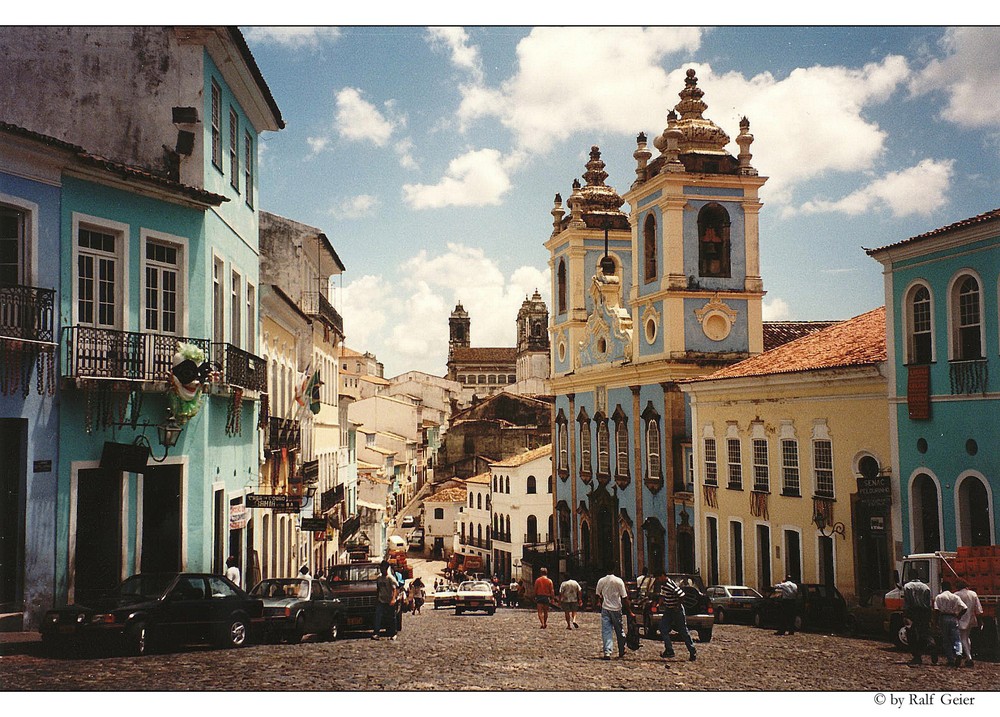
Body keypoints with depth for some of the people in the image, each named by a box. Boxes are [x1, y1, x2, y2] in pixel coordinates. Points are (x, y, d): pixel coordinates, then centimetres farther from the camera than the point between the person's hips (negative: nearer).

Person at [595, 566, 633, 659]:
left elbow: (598, 595, 11)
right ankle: (621, 653, 21)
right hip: (616, 609, -2)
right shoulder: (619, 581, -11)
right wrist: (630, 611, -5)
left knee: (606, 631, 2)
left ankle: (607, 652, -11)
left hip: (605, 609, 2)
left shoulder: (601, 581, 0)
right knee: (619, 632, 11)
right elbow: (624, 598, -10)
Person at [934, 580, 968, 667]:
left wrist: (937, 621, -3)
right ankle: (958, 654, -25)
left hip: (943, 618, -1)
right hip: (953, 618, 1)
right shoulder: (955, 597, 7)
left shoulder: (939, 597, 2)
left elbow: (937, 610, -9)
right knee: (956, 639, 2)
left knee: (946, 641, 6)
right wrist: (959, 616, 11)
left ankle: (951, 661, 5)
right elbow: (965, 608, -2)